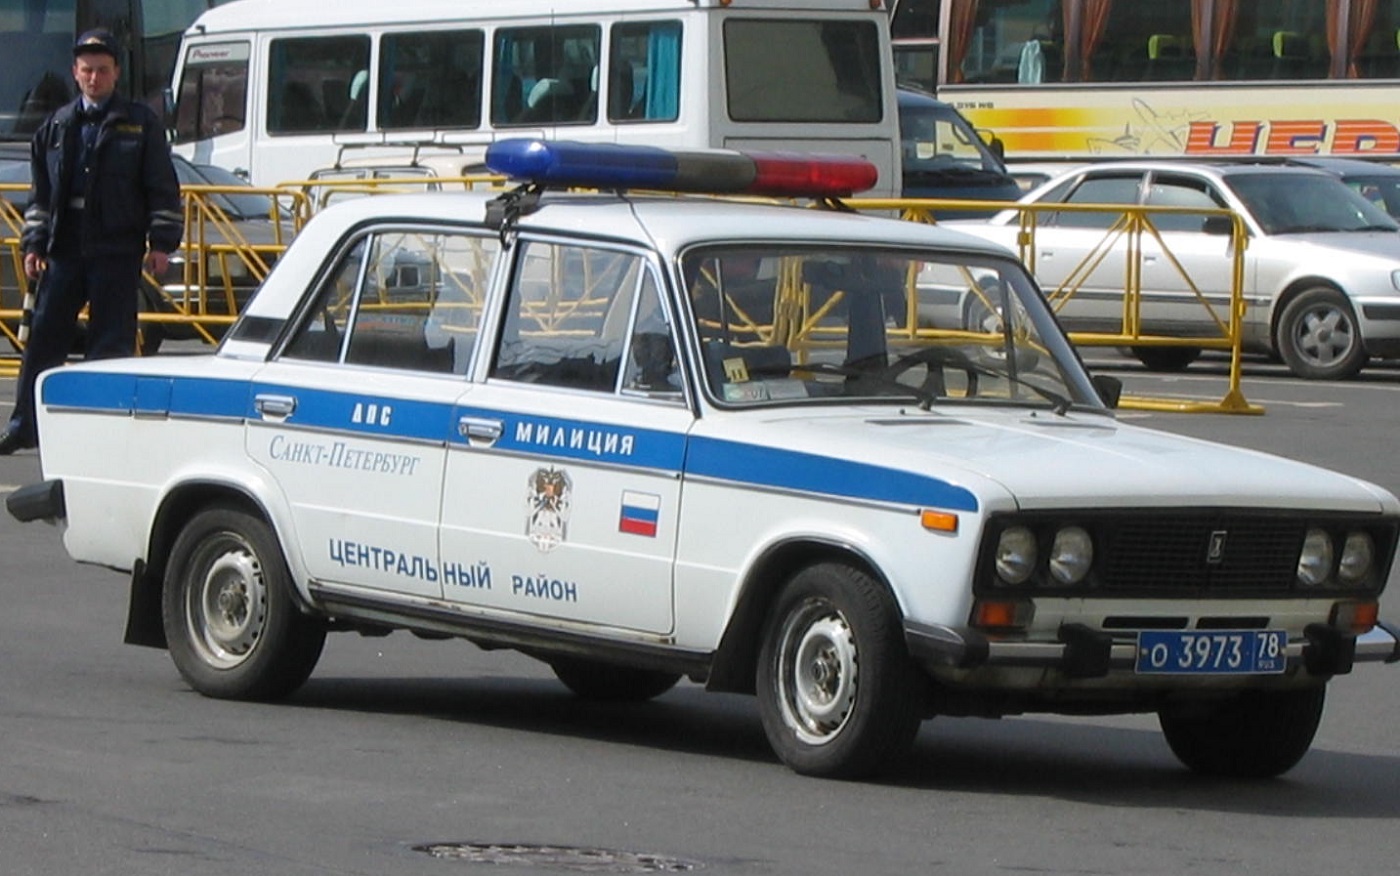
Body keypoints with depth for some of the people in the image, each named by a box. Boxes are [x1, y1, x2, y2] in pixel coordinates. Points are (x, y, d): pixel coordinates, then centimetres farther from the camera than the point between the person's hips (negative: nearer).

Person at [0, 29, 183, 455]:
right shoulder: (57, 127, 13)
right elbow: (41, 193, 16)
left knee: (113, 342, -1)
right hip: (65, 250, 3)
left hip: (117, 252, -3)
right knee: (44, 336, 2)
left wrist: (161, 243, -5)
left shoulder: (140, 123, 3)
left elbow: (163, 190, 2)